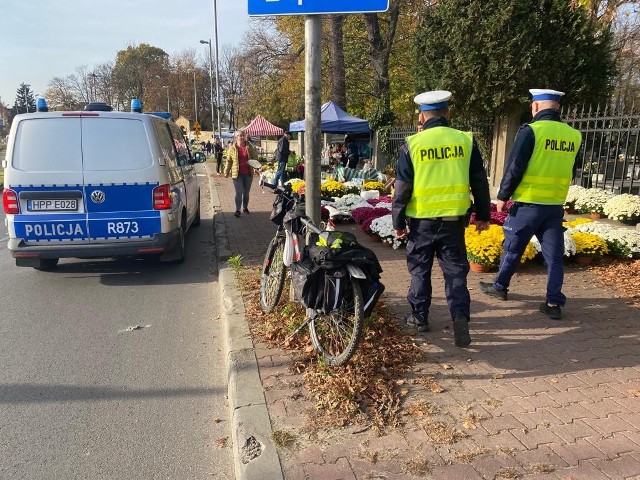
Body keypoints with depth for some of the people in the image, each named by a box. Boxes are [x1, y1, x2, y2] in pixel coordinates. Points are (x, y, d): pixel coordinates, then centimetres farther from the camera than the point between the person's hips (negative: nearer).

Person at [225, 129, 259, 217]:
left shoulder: (249, 147, 4)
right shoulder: (232, 148, -1)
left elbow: (255, 156, -3)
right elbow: (229, 161, 2)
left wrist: (250, 146, -13)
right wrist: (226, 172, 1)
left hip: (248, 174, 2)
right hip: (237, 174, -2)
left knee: (246, 192, 13)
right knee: (239, 192, -3)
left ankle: (245, 207, 28)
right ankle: (237, 210, 4)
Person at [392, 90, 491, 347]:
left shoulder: (412, 144, -6)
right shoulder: (465, 140, 0)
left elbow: (402, 188, -5)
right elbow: (480, 181, 5)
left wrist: (398, 222, 3)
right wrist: (483, 215, 16)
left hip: (421, 219, -1)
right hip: (454, 219, 1)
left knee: (420, 269, 14)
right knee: (455, 270, 11)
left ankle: (419, 317, 24)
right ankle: (460, 315, -3)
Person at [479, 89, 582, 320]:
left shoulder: (531, 130, -13)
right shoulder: (574, 135, 5)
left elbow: (514, 168, -13)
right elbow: (571, 173, 15)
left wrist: (502, 196, -2)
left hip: (528, 205, -4)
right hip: (556, 206, 5)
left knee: (512, 249, 12)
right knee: (554, 256, 9)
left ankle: (499, 287, 28)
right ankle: (554, 303, 10)